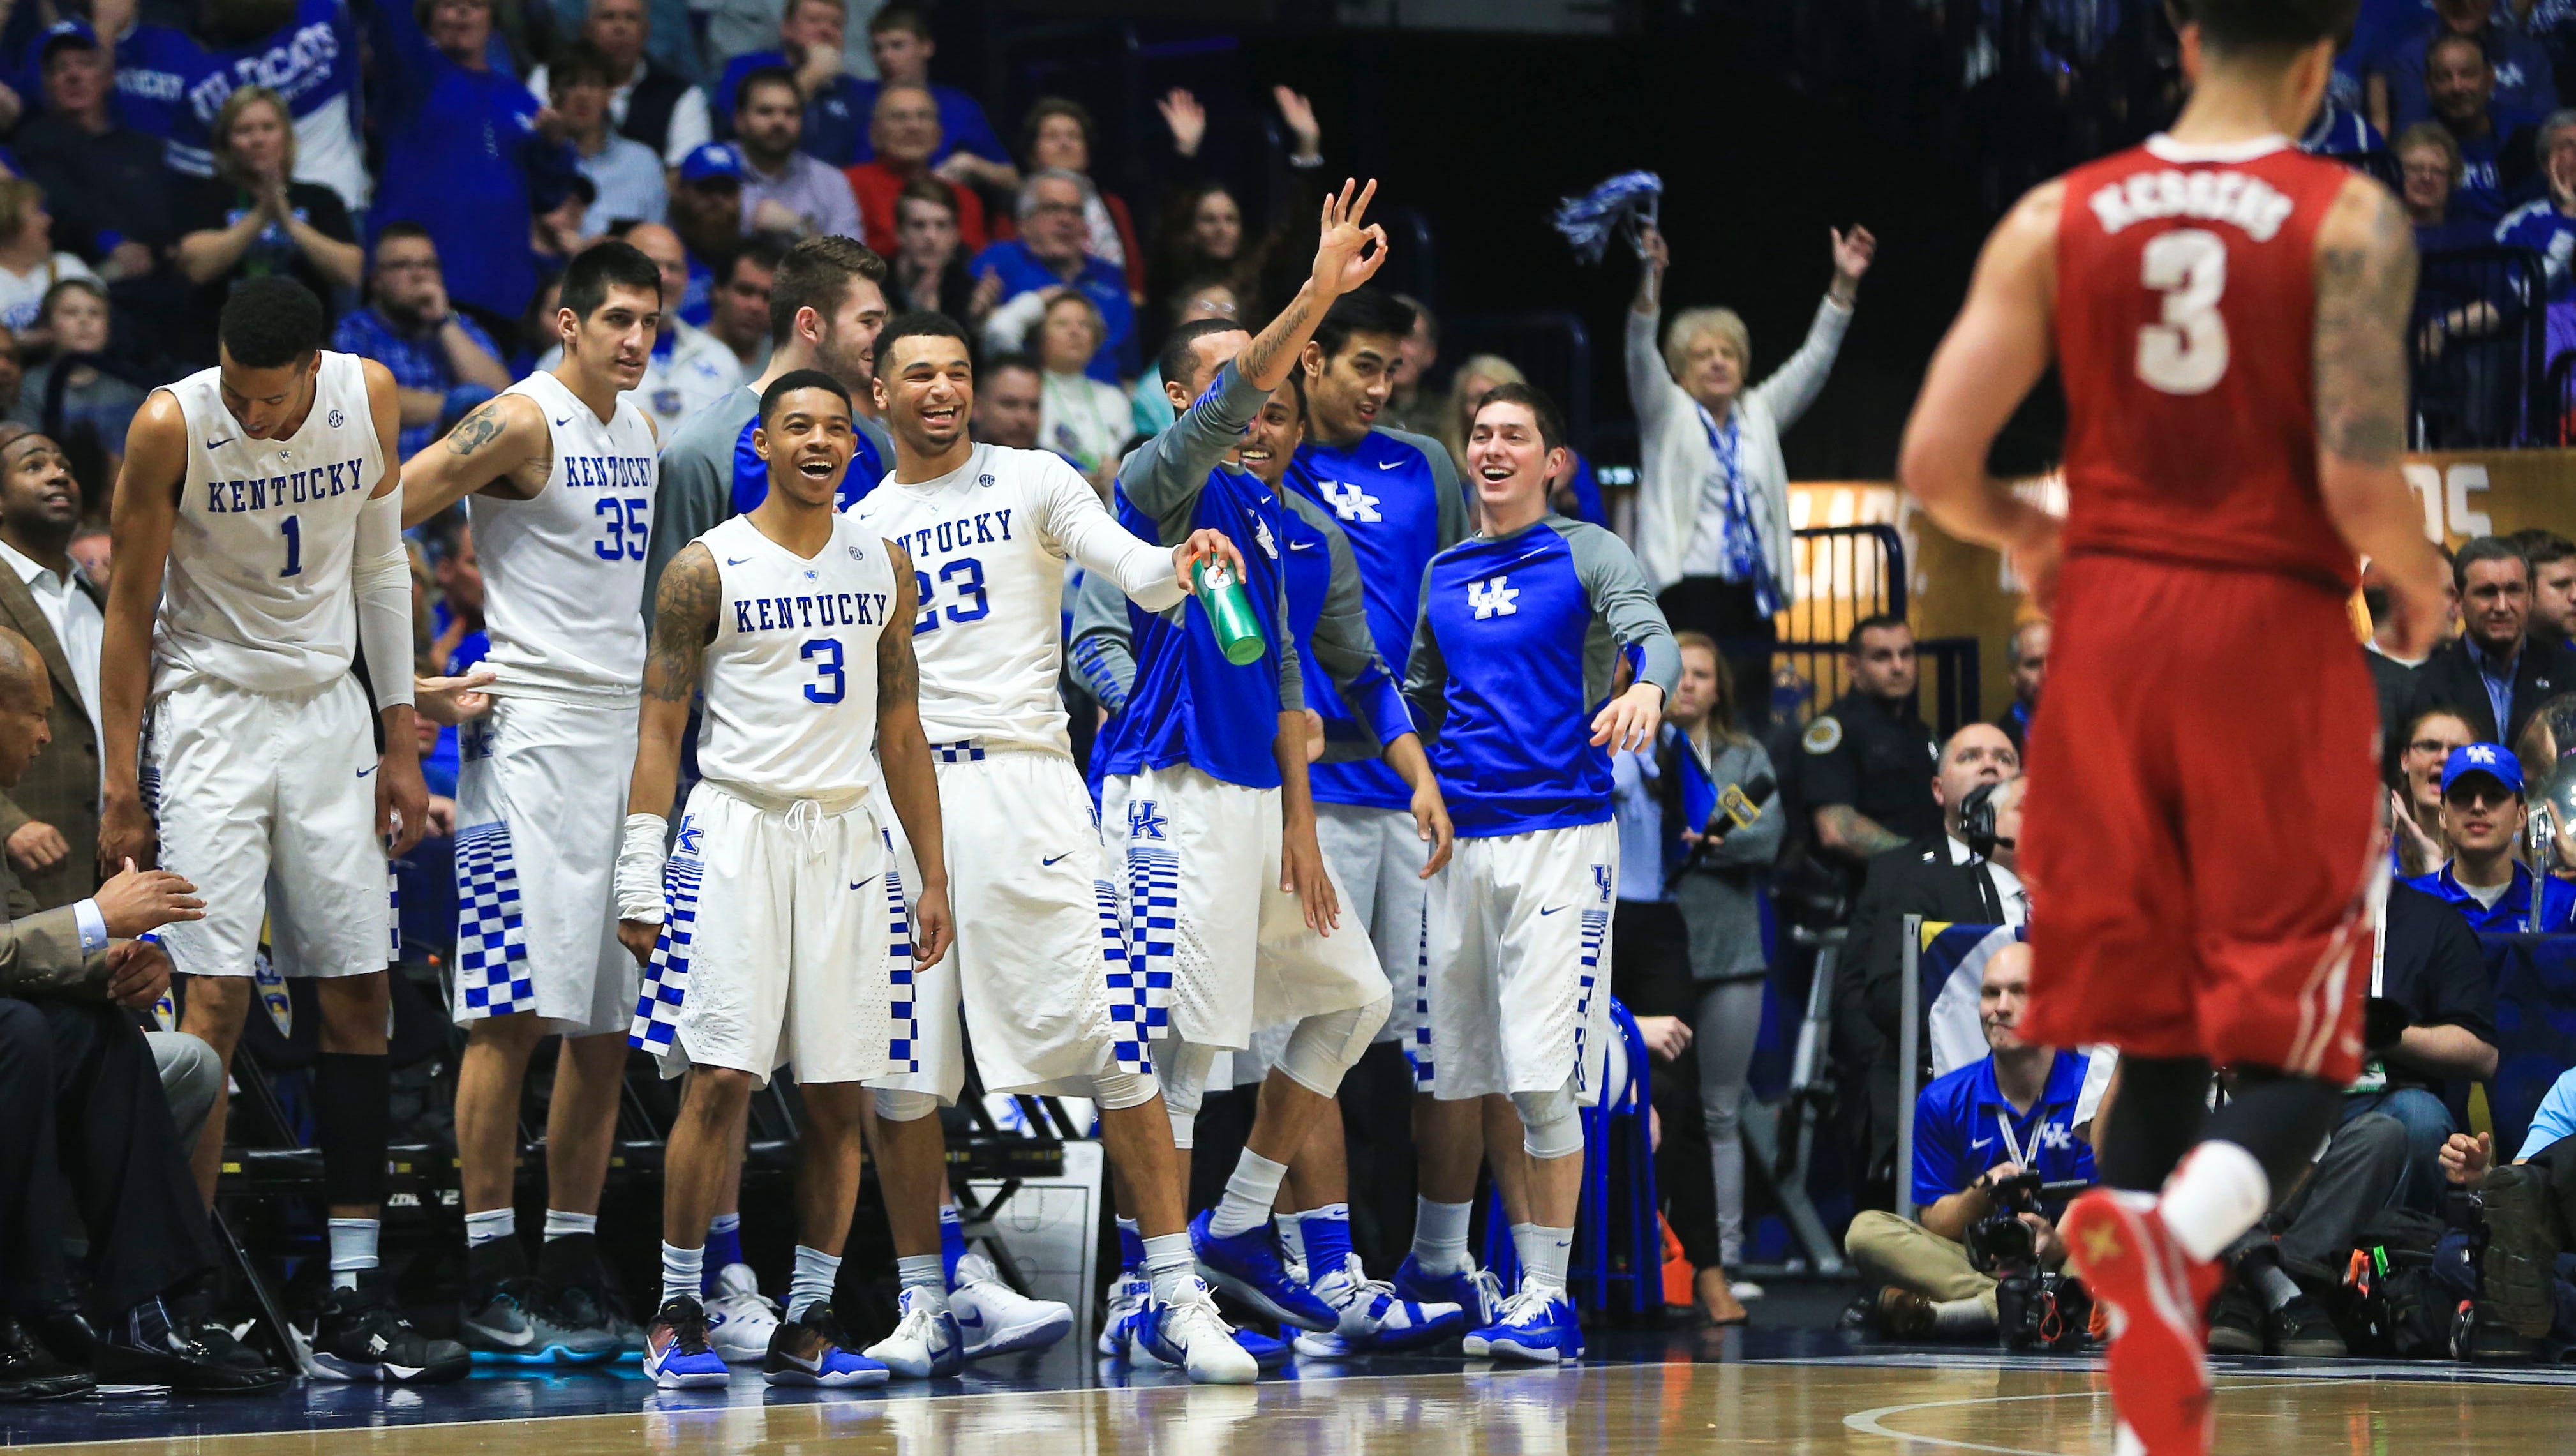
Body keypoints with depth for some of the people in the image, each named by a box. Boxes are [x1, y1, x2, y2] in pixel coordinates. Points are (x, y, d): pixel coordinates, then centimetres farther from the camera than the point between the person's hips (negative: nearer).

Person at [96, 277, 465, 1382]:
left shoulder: (368, 399, -5)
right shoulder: (173, 426, -17)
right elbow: (130, 609, -9)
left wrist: (399, 741, 9)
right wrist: (120, 785, -10)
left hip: (328, 710, 5)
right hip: (213, 711, -5)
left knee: (359, 999, 3)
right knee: (217, 999, -12)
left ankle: (355, 1305, 6)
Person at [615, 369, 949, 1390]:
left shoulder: (883, 566, 11)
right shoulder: (708, 568, -2)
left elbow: (900, 730, 15)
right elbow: (660, 727, -2)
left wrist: (932, 875, 12)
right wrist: (639, 873, -9)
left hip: (850, 836, 4)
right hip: (739, 832, -4)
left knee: (840, 1095, 2)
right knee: (720, 1079, -10)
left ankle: (808, 1324, 9)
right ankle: (677, 1315, -1)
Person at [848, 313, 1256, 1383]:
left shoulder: (1031, 484, 6)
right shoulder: (857, 526, 15)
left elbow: (1134, 572, -9)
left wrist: (1179, 565, -30)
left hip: (1020, 777, -3)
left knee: (1113, 1040, -11)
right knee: (896, 1068, 2)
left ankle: (1175, 1297, -9)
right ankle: (924, 1308, 13)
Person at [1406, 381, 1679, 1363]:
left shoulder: (1585, 555, 0)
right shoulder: (1443, 575, 17)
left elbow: (1651, 633, -18)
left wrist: (1647, 688, -39)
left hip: (1561, 835, -6)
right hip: (1463, 840, 6)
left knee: (1542, 1078, -12)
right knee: (1479, 1079, 5)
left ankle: (1549, 1303, -8)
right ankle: (1534, 1287, 14)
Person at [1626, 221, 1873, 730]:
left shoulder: (1758, 415, 19)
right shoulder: (1668, 415, 7)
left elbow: (1813, 362, 14)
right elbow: (1641, 356, -8)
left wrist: (1844, 285, 3)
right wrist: (1651, 281, -24)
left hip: (1753, 593, 5)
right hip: (1689, 591, -4)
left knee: (1753, 719, 1)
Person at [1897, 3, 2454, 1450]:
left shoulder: (2058, 220, 4)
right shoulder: (2352, 222, -6)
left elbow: (1937, 461, -1)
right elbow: (2361, 478, -16)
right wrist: (2419, 585, 5)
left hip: (2108, 626, 4)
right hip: (2276, 635, -4)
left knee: (2152, 1039, 13)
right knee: (2295, 1051, 1)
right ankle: (2176, 1230, -31)